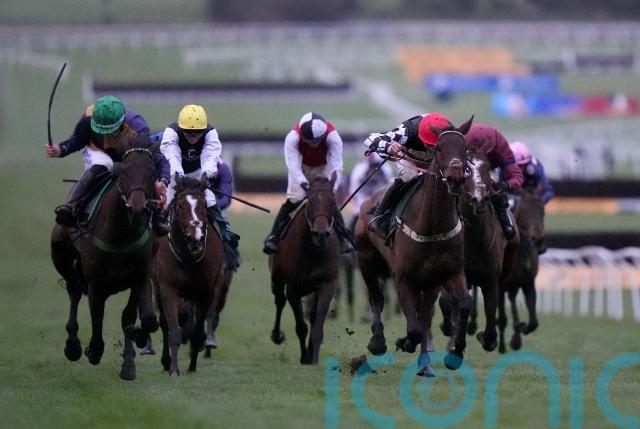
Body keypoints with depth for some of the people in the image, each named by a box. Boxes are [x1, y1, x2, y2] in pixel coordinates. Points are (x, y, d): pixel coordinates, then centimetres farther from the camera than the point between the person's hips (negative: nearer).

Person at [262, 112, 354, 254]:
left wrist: (331, 188, -49)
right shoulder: (292, 138, -37)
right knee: (293, 200, -14)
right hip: (301, 167, 0)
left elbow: (336, 167, -37)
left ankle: (344, 237, 1)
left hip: (323, 167, 0)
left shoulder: (332, 137, -36)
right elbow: (293, 165, -41)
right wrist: (303, 183, -56)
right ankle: (274, 236, -8)